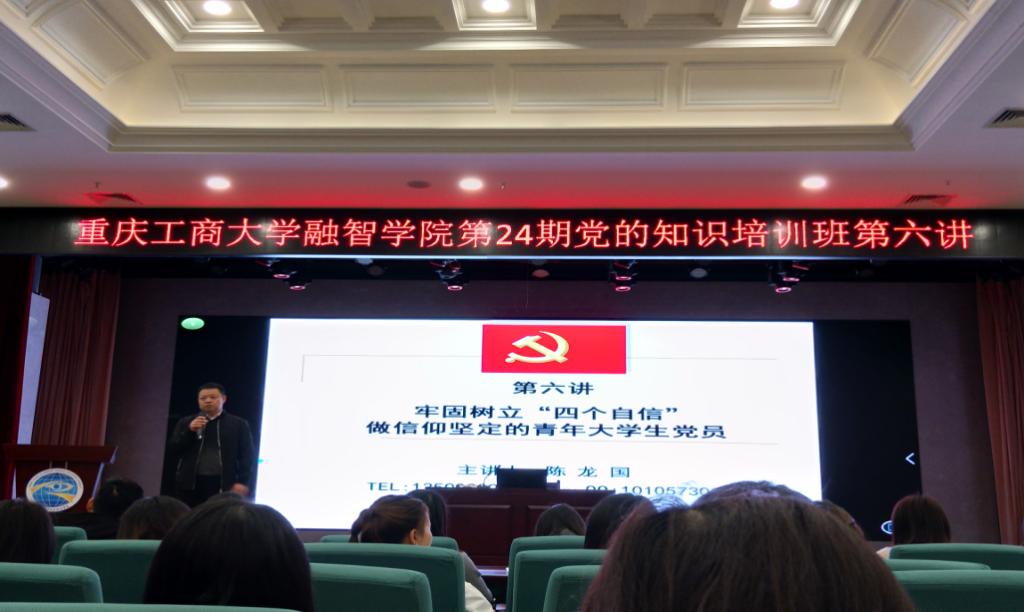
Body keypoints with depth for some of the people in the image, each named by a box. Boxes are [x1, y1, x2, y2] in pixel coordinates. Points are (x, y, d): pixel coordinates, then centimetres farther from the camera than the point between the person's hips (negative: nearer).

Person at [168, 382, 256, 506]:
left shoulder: (238, 424, 8)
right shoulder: (186, 422, 15)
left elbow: (247, 456, 3)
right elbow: (172, 449, 7)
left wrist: (243, 482, -9)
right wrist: (190, 430, -8)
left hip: (223, 484, -2)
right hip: (190, 483, 3)